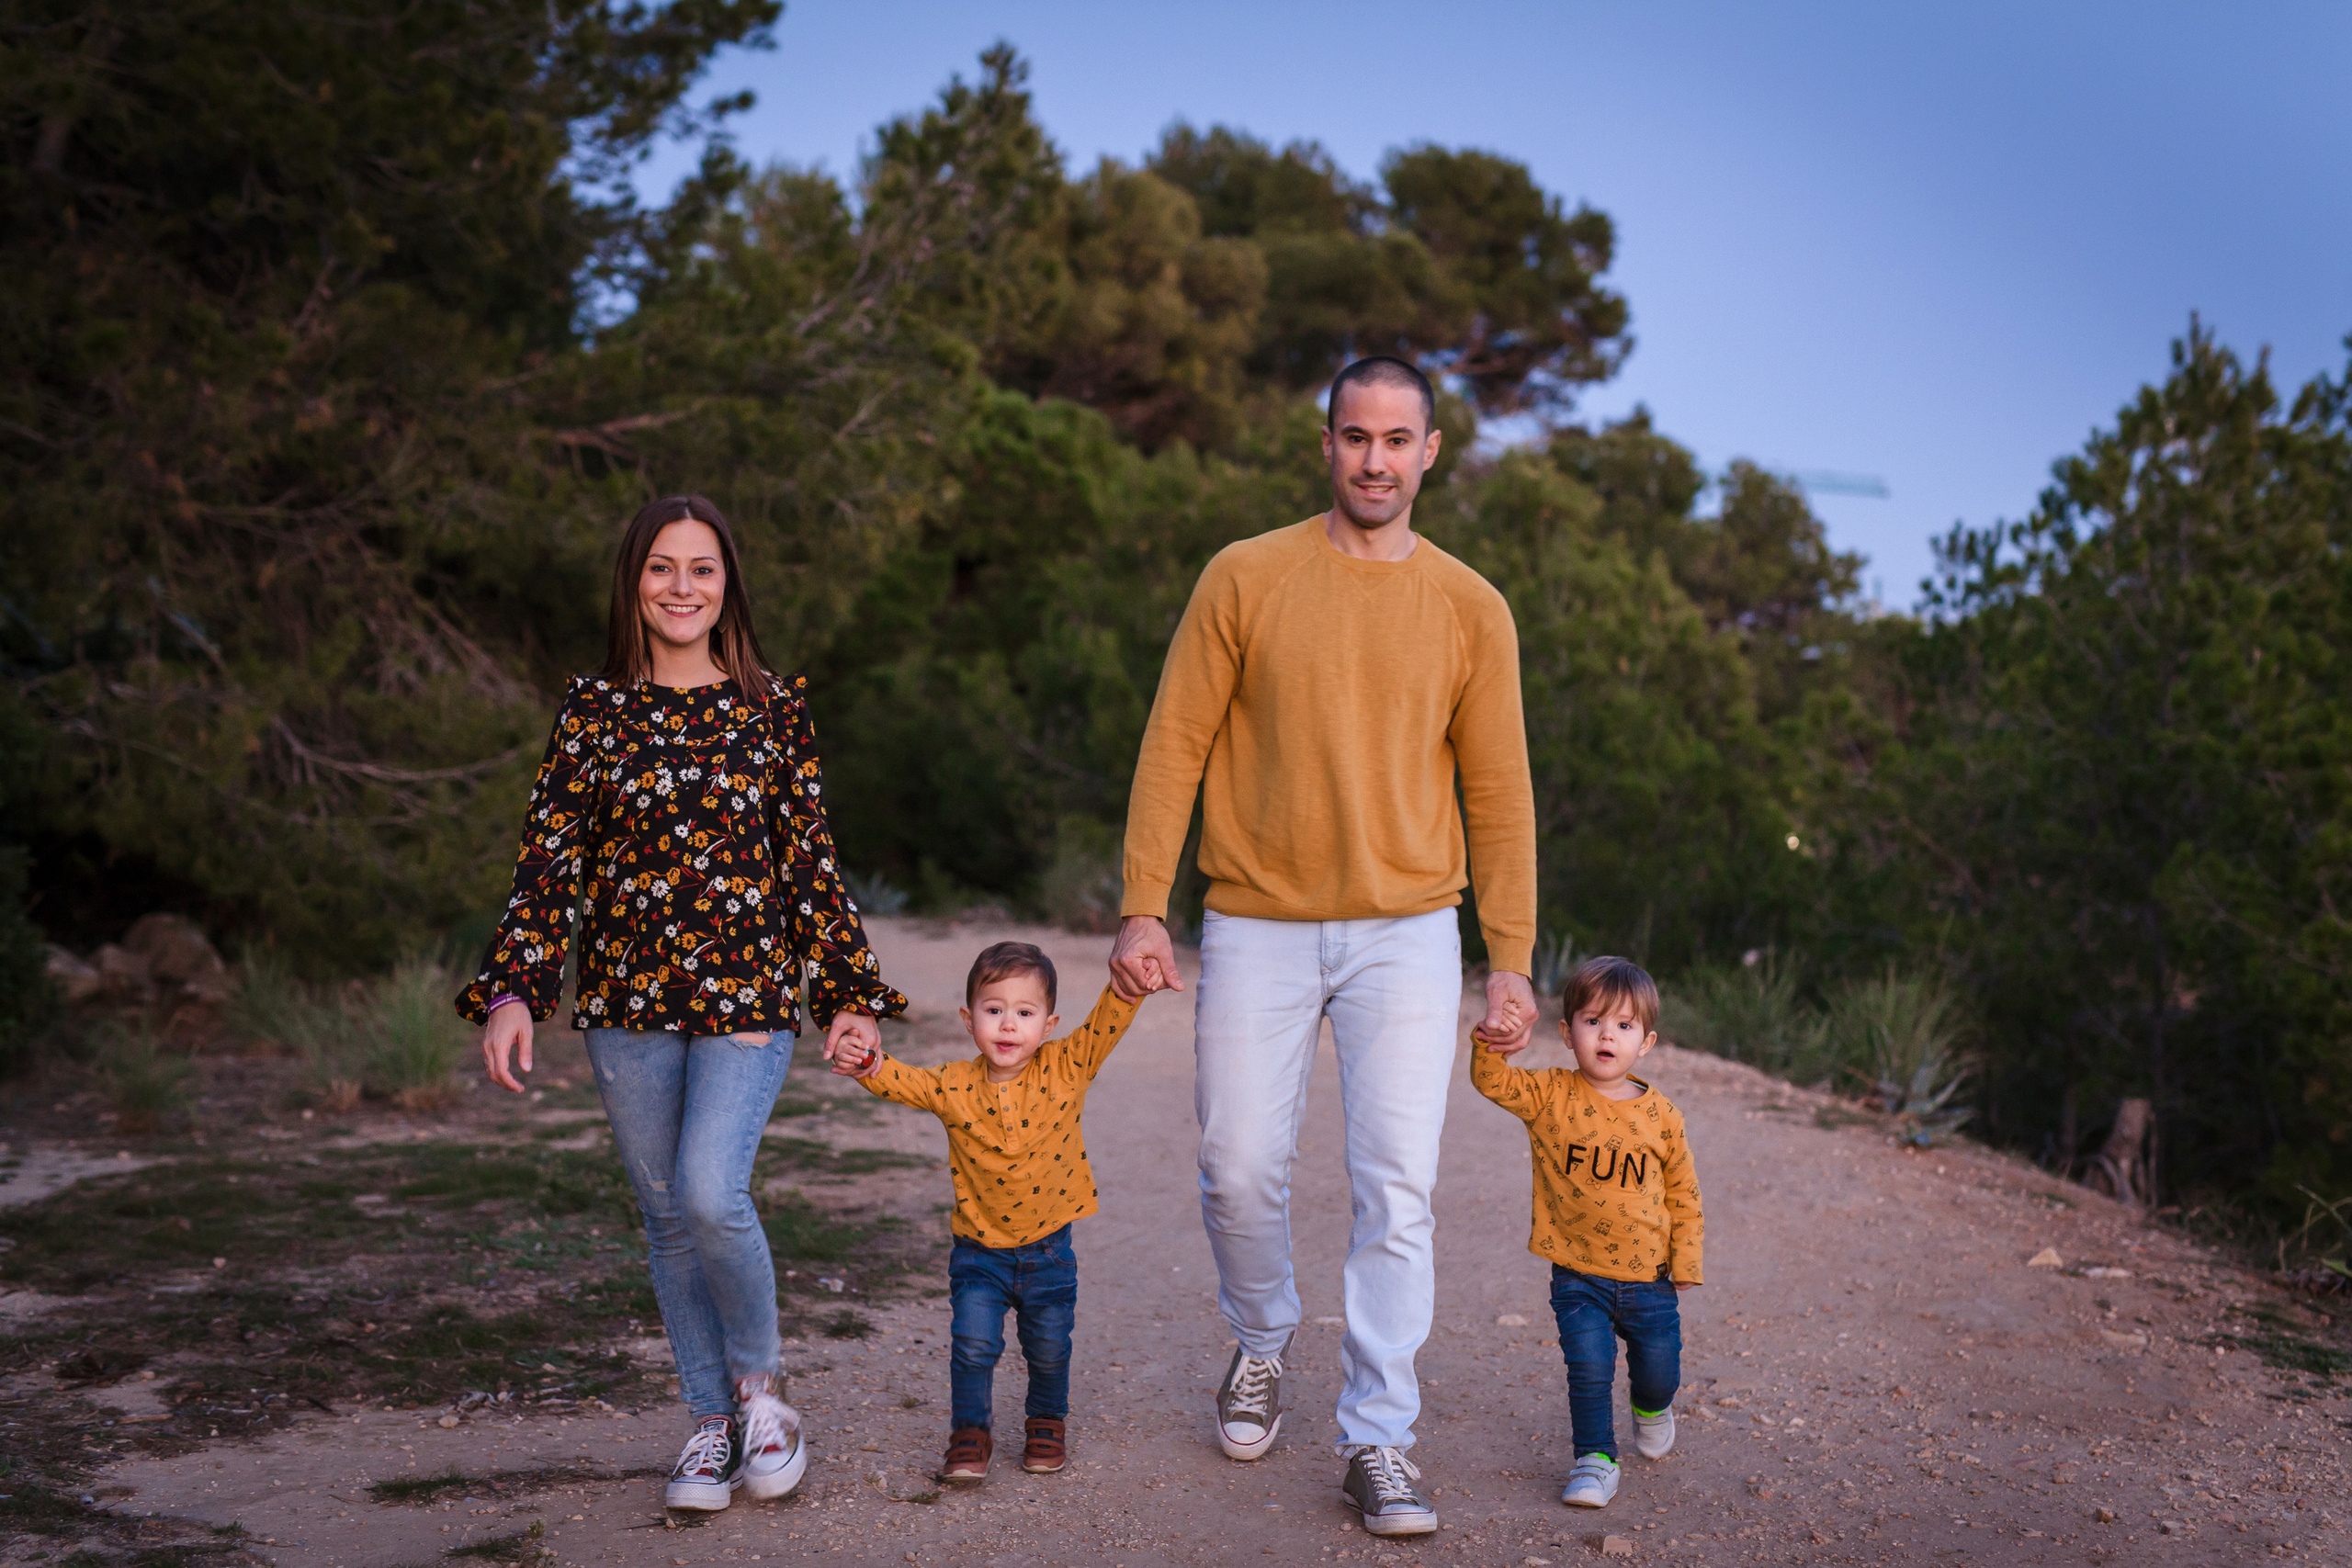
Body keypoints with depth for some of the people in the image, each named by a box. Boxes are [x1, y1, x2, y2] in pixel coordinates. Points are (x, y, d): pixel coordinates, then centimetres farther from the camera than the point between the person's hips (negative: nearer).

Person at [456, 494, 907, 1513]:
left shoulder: (772, 707, 3)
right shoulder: (593, 710, 4)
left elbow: (811, 861, 5)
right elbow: (549, 858, 1)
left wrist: (848, 994, 4)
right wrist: (512, 991, -9)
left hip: (747, 993, -2)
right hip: (628, 1001, 2)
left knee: (712, 1194, -18)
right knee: (667, 1215, 8)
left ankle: (760, 1382, 8)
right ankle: (711, 1420, 23)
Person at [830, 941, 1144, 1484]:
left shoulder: (1066, 1069, -9)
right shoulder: (953, 1086, -9)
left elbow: (1108, 1022, -15)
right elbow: (902, 1082, -13)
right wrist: (867, 1064, -34)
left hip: (1047, 1249, 1)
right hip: (979, 1250, 0)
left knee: (1049, 1347, 12)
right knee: (973, 1343, -8)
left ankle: (1047, 1422, 37)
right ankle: (969, 1432, 12)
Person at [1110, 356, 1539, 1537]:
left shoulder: (1471, 610, 4)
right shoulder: (1245, 579, 1)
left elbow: (1499, 796, 7)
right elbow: (1173, 745, 1)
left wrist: (1510, 961, 3)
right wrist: (1142, 909, -5)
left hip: (1405, 937, 0)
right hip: (1257, 930, 0)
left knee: (1397, 1191, -5)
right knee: (1241, 1172, 6)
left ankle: (1378, 1440, 5)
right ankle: (1261, 1344, 35)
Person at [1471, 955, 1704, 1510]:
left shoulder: (1662, 1117, -3)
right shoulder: (1550, 1096, -6)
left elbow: (1684, 1191, 6)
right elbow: (1492, 1081, -18)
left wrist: (1686, 1262, 4)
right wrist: (1493, 1042, -38)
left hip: (1648, 1277, 2)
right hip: (1578, 1275, -1)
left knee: (1659, 1372, 12)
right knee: (1589, 1370, -11)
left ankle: (1650, 1407, 47)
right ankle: (1596, 1459, 8)